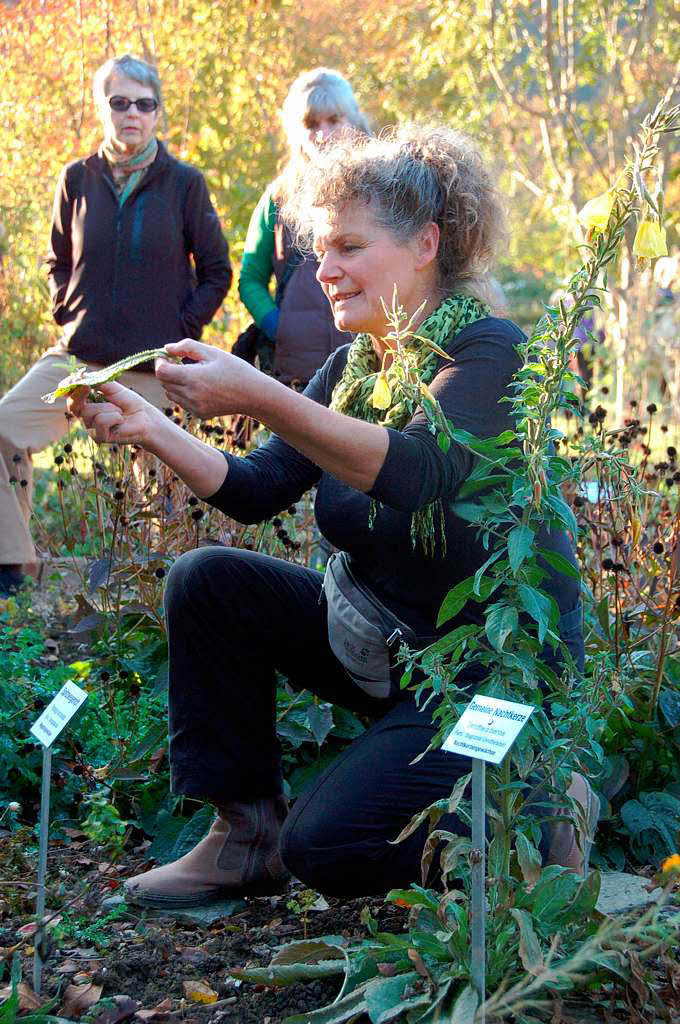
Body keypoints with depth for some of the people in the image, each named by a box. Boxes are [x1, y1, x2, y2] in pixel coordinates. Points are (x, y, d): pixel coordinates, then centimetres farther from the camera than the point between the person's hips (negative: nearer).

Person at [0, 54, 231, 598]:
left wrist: (182, 330, -4)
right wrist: (68, 313, 4)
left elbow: (216, 272, 5)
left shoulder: (184, 184, -2)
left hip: (153, 366, -2)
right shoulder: (79, 179, 5)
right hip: (78, 355, 3)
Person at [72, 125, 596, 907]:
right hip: (381, 644, 8)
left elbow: (414, 472, -36)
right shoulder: (353, 365, 6)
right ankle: (245, 834, 1)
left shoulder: (490, 352, -17)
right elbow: (257, 490, -1)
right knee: (206, 582, -6)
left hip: (498, 663, -8)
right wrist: (149, 429, -17)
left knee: (325, 848, -18)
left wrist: (258, 396, -45)